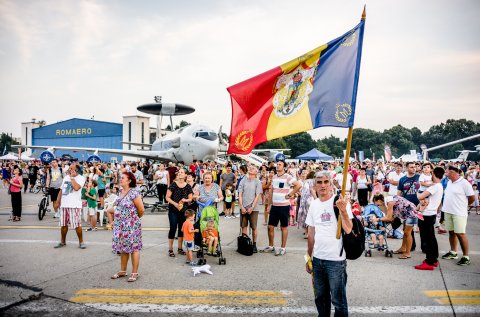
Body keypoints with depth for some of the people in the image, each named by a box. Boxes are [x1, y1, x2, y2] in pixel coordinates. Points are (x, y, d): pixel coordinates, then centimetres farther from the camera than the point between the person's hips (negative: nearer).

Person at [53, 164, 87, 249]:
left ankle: (81, 242, 7)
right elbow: (61, 190, 20)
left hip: (74, 205, -6)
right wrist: (57, 201, 15)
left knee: (77, 225, -5)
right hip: (64, 204, 6)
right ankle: (62, 241, 25)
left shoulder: (81, 178, -6)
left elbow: (76, 188, -24)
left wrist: (72, 177, -14)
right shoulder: (66, 177, 15)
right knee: (63, 224, 12)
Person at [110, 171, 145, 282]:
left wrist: (135, 218, 4)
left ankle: (134, 273, 10)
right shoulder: (121, 192, 8)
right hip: (120, 225, 8)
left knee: (133, 248, 1)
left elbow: (141, 210, -12)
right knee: (122, 248, 16)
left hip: (131, 226, -8)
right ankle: (122, 271, 28)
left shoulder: (134, 193, -17)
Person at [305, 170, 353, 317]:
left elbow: (348, 230, -20)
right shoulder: (313, 204, 7)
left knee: (338, 299, 3)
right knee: (320, 298, 18)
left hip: (336, 259, -5)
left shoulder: (339, 202, -9)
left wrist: (343, 210, -33)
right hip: (317, 259, 5)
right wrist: (309, 257, 15)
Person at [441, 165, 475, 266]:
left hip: (459, 213, -7)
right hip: (448, 211, 7)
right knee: (451, 232, 15)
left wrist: (463, 205, 3)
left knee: (460, 234, -4)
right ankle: (453, 253, 29)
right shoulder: (449, 182, 10)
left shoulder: (464, 183, -13)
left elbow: (472, 198, -10)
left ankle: (466, 257, 5)